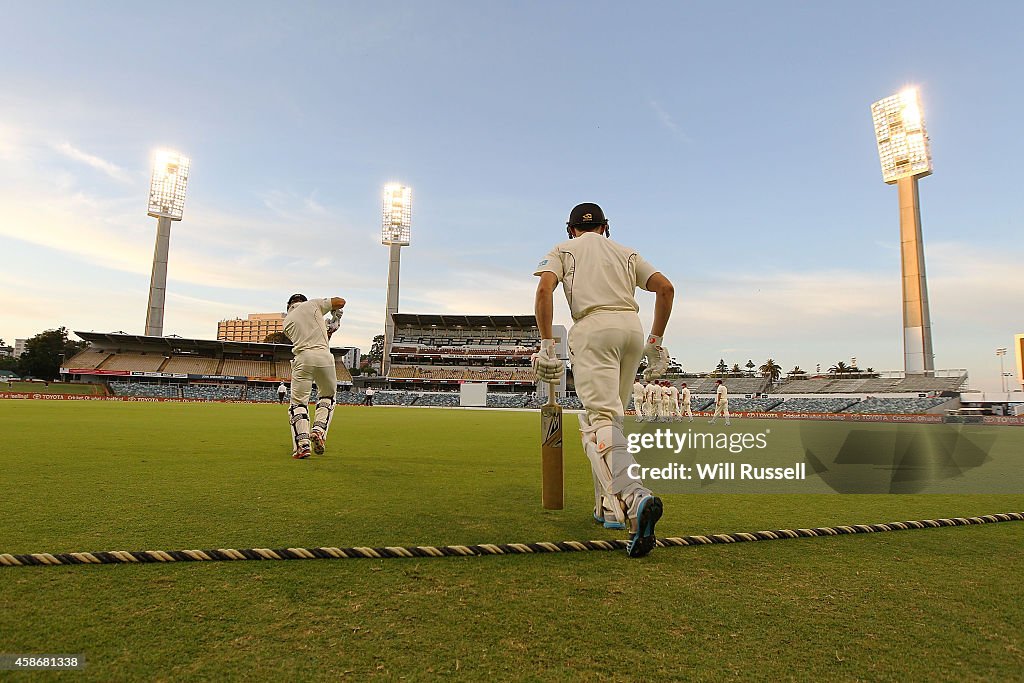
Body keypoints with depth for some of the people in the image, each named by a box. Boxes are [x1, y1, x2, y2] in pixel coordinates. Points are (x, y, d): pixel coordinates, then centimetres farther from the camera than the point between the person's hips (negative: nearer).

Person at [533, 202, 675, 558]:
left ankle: (634, 497, -39)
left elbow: (544, 289, -2)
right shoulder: (626, 252, 27)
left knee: (601, 419, -15)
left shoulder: (563, 250, 19)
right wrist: (655, 341, 16)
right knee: (610, 417, 15)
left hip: (593, 329, -4)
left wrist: (546, 345, -5)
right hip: (632, 328, 5)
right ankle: (609, 508, 16)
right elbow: (666, 287, 13)